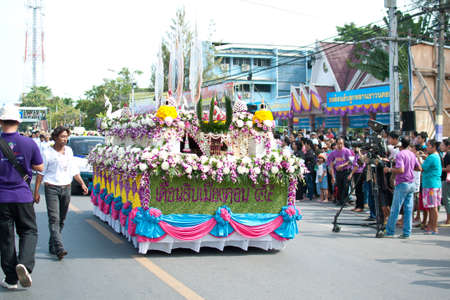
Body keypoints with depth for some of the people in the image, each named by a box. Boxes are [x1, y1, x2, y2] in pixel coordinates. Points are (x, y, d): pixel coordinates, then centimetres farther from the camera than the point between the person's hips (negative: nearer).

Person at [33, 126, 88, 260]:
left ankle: (52, 246, 21)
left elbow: (73, 170, 18)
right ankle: (59, 248, -22)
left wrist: (82, 183, 8)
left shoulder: (69, 151, 11)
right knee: (54, 219, -14)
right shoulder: (48, 152, -4)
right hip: (51, 189, -5)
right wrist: (36, 191, -3)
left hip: (66, 188, 5)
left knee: (61, 220, 9)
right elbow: (40, 173, -1)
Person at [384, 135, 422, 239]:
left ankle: (390, 232, 4)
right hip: (412, 184, 7)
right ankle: (406, 233, 7)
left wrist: (389, 169, -9)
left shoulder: (400, 154, -12)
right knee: (408, 209, 7)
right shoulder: (412, 154, 11)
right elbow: (419, 168, 16)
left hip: (402, 184, -7)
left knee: (395, 210, -1)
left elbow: (400, 170, -22)